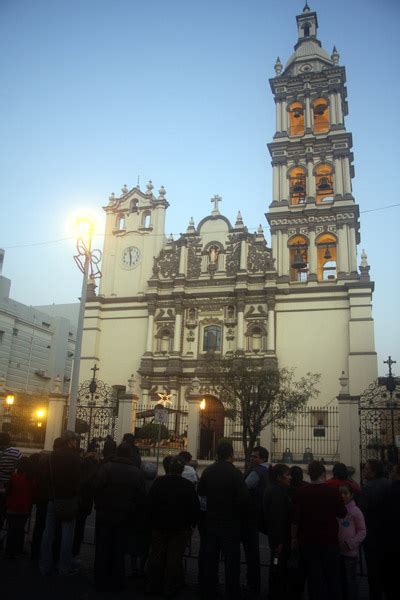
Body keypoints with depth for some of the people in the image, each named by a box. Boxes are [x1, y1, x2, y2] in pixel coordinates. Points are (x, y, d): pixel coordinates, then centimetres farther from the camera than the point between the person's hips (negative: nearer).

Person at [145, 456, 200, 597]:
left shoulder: (158, 482, -6)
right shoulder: (188, 485, -12)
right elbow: (195, 507, -7)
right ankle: (170, 589, 14)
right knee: (174, 558, 7)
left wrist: (152, 521, 10)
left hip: (159, 526, 2)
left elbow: (149, 504, -1)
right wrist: (192, 524, 6)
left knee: (157, 556, 15)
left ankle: (152, 585, 24)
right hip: (180, 527, -2)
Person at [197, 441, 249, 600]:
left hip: (211, 520, 5)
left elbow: (200, 492, 9)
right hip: (230, 522, -4)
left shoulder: (208, 471, -4)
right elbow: (243, 497, -20)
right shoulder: (235, 472, -18)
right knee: (231, 559, 7)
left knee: (210, 557, 15)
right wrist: (239, 515, -3)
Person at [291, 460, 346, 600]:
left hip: (308, 541, 0)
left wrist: (294, 538, 4)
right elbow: (342, 514, 2)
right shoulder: (333, 491, -12)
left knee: (314, 577, 10)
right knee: (332, 576, 17)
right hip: (330, 540, 0)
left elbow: (295, 518, -8)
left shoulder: (301, 492, -12)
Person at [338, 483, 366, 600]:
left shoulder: (355, 511, -10)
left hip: (351, 552, -5)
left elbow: (362, 531, -7)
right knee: (341, 579, 17)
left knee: (350, 580, 3)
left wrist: (351, 543, -14)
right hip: (337, 550, 5)